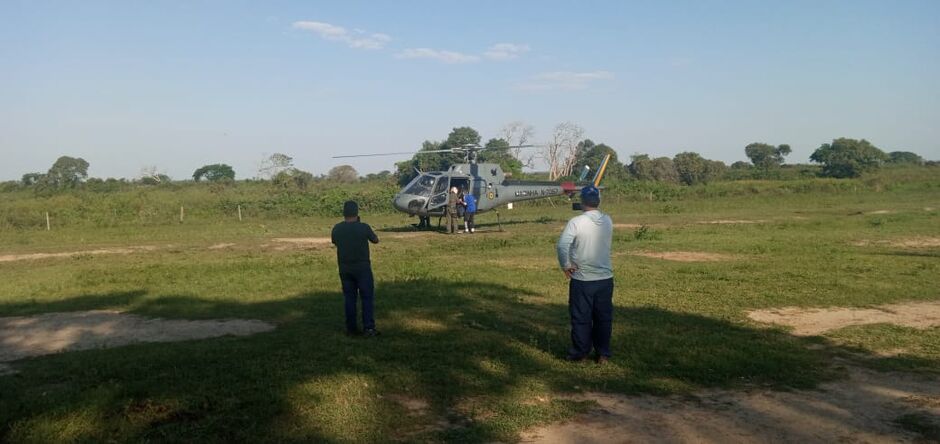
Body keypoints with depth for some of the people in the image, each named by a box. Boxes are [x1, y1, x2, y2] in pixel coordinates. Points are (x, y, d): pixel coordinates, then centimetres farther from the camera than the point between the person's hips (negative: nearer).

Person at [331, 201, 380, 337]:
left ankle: (351, 328, 13)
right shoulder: (364, 227, -13)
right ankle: (369, 327, -2)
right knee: (367, 297, 4)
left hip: (344, 268, 3)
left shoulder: (336, 229, -3)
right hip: (362, 268, -3)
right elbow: (376, 240, 3)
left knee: (349, 298, 11)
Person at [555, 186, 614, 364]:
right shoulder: (608, 221, 1)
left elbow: (562, 245, -24)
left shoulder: (576, 222, -16)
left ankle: (580, 353, 17)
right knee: (604, 317, 13)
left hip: (582, 279, -4)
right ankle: (603, 354, 20)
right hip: (605, 278, 4)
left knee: (581, 317, 8)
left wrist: (565, 265, -11)